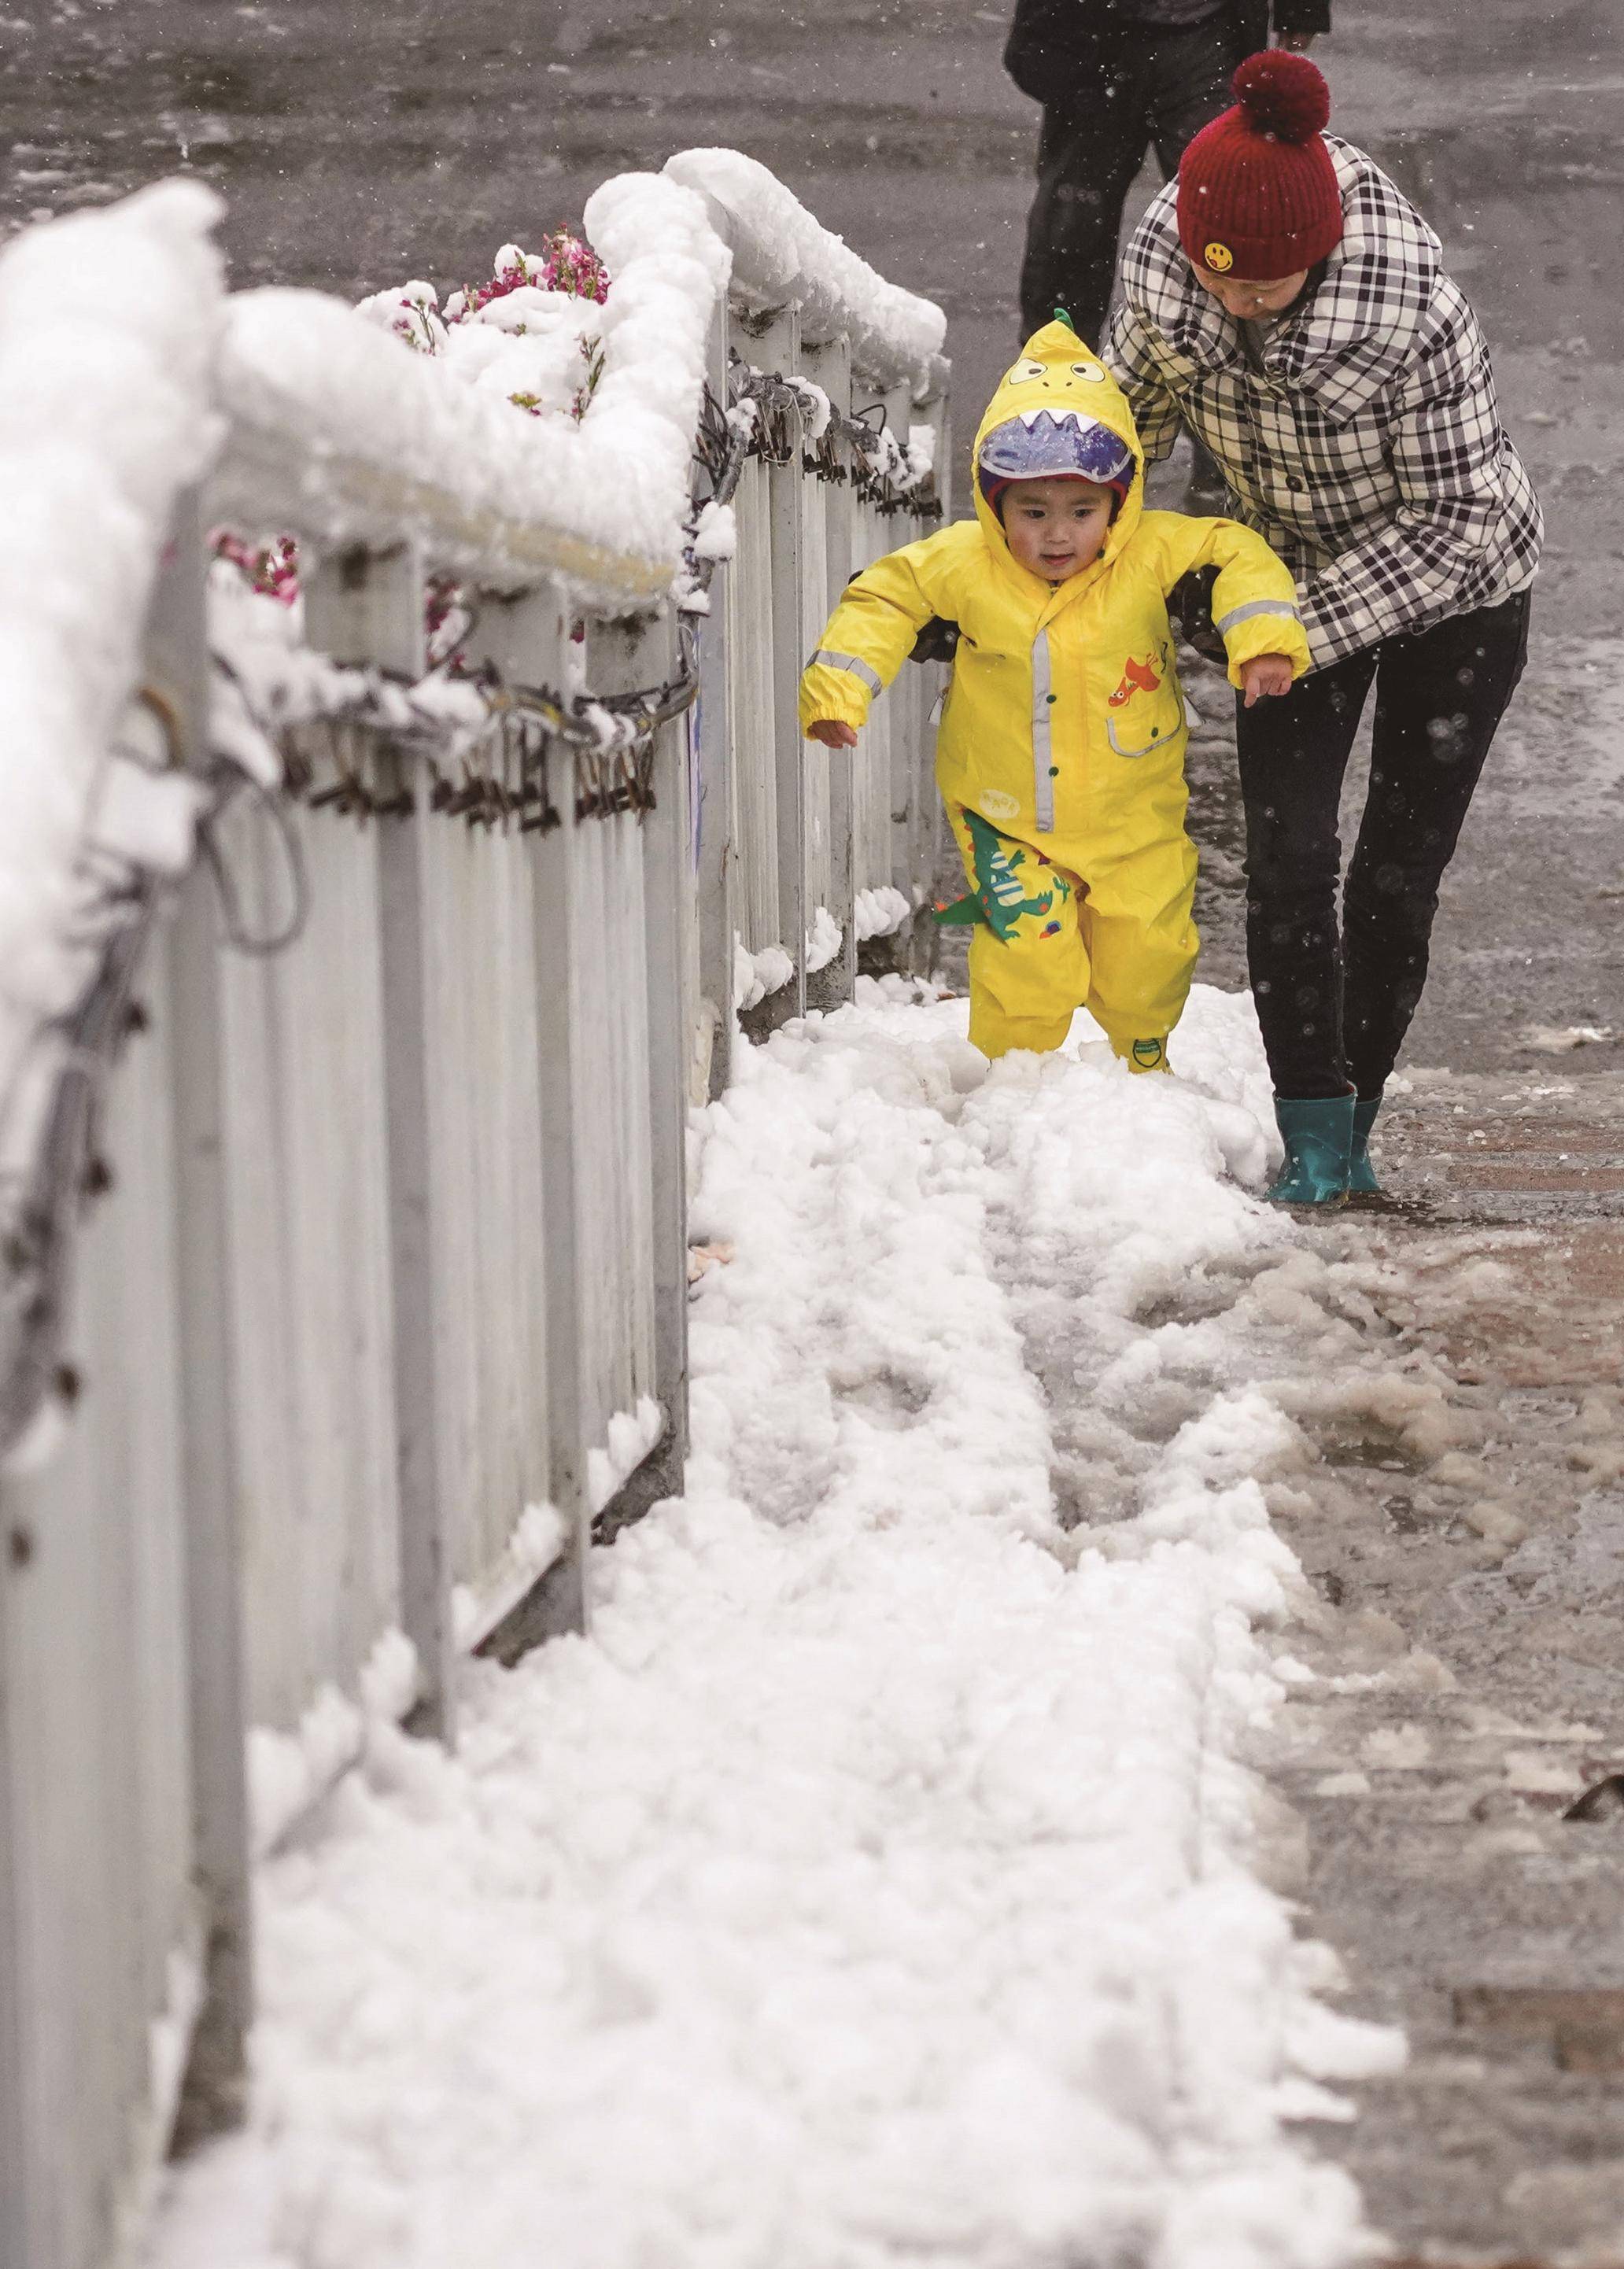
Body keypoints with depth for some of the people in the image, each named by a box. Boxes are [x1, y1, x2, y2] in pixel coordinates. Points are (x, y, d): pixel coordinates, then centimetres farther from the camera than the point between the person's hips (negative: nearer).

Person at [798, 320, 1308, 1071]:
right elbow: (884, 597, -1)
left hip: (1133, 819, 2)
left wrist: (1263, 638, -20)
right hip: (1007, 820, -1)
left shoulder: (1151, 554, -15)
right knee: (1031, 957, -16)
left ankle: (1145, 1058, 43)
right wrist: (838, 686, -9)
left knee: (1145, 961, 10)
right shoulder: (964, 565, -14)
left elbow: (1236, 554, -6)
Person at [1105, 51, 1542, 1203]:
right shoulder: (1162, 263, -23)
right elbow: (1136, 405, 0)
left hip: (1453, 590, -4)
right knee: (1287, 856, -7)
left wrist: (1304, 629, -29)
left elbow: (1457, 519, -26)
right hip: (1296, 581, 4)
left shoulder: (1416, 317, -37)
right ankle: (1313, 1136, 0)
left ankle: (1354, 1119, 19)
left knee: (1398, 872, 1)